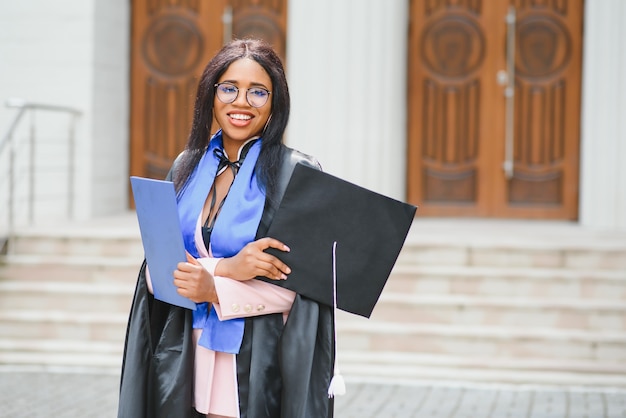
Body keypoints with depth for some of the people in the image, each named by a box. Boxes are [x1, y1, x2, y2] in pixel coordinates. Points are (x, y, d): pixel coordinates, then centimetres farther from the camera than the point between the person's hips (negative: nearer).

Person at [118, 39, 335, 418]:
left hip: (263, 369, -4)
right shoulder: (187, 169, 6)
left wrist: (215, 289, -23)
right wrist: (226, 267, -18)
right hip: (188, 364, 4)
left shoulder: (297, 173, -7)